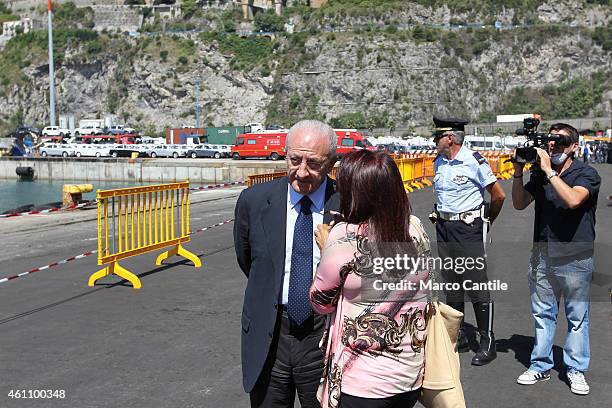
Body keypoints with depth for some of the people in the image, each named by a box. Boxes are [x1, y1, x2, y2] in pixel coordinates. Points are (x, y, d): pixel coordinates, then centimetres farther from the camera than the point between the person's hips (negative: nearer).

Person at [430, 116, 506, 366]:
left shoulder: (474, 161, -12)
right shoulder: (438, 163, 9)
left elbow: (498, 195, -6)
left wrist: (487, 221, 6)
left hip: (468, 229, -7)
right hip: (444, 228, 7)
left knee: (477, 285, -5)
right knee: (451, 284, 12)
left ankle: (488, 344, 3)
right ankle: (459, 338, 23)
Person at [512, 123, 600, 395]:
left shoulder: (586, 174, -5)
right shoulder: (540, 175, 9)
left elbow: (573, 200, -23)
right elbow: (519, 203, 8)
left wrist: (549, 170, -20)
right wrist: (518, 172, -4)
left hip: (575, 257, -4)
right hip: (542, 254, 4)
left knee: (577, 317, 5)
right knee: (542, 313, 12)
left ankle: (576, 370, 16)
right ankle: (540, 366, 22)